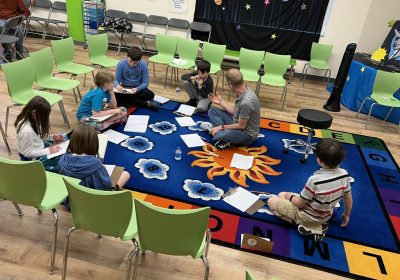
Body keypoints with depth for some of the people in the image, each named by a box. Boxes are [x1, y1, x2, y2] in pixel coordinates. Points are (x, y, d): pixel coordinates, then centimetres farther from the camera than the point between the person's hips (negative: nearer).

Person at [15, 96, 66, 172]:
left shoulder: (28, 118, -8)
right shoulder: (27, 131, -35)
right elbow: (28, 153, -26)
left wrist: (52, 137, -2)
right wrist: (48, 150, -23)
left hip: (40, 147, 9)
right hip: (35, 158, -9)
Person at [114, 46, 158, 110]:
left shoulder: (143, 65, -12)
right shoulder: (121, 64, -11)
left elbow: (145, 83, -11)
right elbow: (116, 79, -6)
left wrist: (137, 89, -32)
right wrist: (117, 85, -31)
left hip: (138, 88, -1)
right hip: (125, 88, 1)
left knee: (150, 95, -31)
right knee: (115, 96, -32)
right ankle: (145, 104, -26)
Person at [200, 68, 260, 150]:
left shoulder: (246, 102, -32)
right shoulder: (243, 90, -5)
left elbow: (241, 126, -22)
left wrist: (221, 127, -15)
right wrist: (221, 102, 11)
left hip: (247, 134, -9)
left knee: (219, 135, -39)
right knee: (212, 111, 9)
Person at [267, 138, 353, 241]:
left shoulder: (315, 180, -35)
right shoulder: (344, 175, -17)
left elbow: (300, 204, -21)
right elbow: (349, 199, -1)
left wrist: (291, 197, 1)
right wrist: (346, 215, 18)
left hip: (307, 216, -7)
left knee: (271, 201, 7)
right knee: (281, 195, 20)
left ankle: (303, 224, -2)